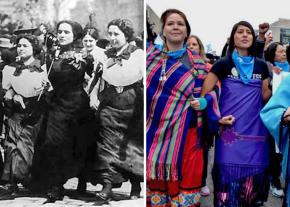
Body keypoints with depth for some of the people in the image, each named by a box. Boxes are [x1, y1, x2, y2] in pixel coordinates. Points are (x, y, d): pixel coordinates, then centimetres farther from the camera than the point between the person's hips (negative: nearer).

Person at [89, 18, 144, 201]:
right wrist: (93, 96, 0)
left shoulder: (138, 54, 0)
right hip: (109, 107, 2)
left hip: (133, 109, -2)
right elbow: (97, 80, 16)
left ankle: (136, 188, 20)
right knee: (107, 144, -5)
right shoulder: (105, 56, 10)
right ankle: (107, 185, -2)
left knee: (134, 146, 6)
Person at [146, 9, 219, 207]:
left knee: (183, 180, 1)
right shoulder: (150, 53, 7)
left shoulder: (196, 62, 4)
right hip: (152, 132, 2)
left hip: (184, 133, -1)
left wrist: (202, 102, -14)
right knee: (154, 180, 10)